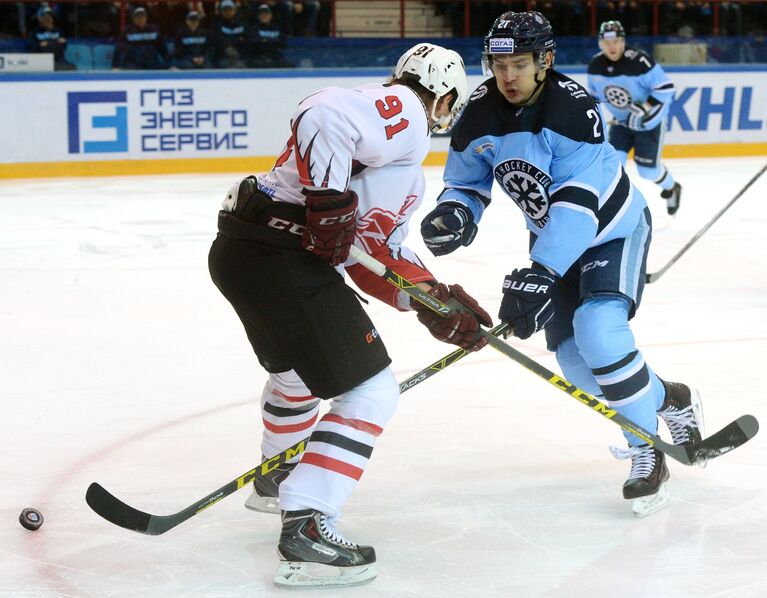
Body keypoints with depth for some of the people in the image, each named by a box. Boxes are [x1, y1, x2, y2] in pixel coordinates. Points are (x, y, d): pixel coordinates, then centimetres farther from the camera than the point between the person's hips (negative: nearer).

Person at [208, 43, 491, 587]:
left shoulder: (407, 171, 25)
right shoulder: (402, 109, -5)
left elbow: (380, 254, 21)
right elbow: (325, 113, -23)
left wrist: (436, 300, 14)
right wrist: (331, 202, -25)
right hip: (280, 255, -11)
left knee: (300, 368, 35)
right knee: (370, 390, -7)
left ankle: (278, 477, 59)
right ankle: (305, 528, -11)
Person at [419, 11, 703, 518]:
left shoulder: (573, 108, -31)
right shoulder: (479, 115, -12)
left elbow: (579, 202, -37)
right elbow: (466, 183, 0)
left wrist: (541, 272, -44)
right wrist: (453, 213, -24)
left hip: (611, 227, -6)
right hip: (555, 238, 6)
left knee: (599, 329, -27)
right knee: (574, 360, 2)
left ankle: (647, 455, -12)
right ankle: (670, 400, 29)